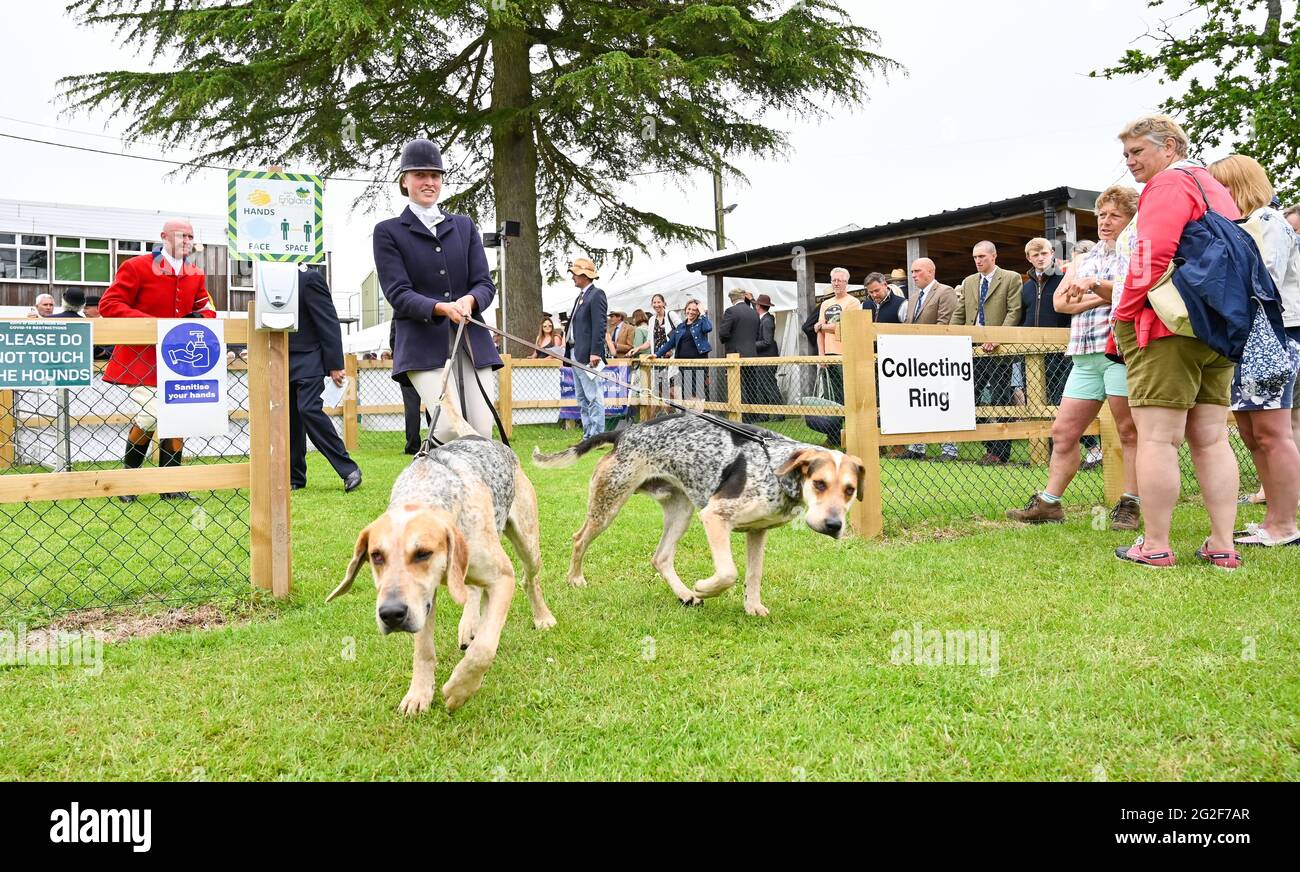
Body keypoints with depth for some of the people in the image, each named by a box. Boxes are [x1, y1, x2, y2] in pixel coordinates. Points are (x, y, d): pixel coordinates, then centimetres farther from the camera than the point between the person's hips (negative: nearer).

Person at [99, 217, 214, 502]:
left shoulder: (196, 275, 11)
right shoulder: (136, 267, -5)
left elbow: (208, 309, 18)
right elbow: (108, 305, -10)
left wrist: (198, 317, -8)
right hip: (143, 358, -6)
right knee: (149, 417, -16)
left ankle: (171, 486, 16)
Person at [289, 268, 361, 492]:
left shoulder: (310, 279, -7)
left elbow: (329, 322, -11)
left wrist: (335, 364, -15)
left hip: (307, 361, -7)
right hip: (284, 363, 7)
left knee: (309, 409, -19)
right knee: (290, 419, 7)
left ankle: (348, 469, -13)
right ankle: (294, 478, 14)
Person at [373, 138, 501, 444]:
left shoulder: (464, 226, 18)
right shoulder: (388, 232, 8)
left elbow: (485, 283, 10)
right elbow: (397, 293, -3)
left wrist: (469, 300, -14)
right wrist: (441, 308, -22)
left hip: (472, 341, 4)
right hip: (424, 345, -4)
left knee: (482, 431, -6)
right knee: (450, 426, -21)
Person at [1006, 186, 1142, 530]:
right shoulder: (1085, 259, 22)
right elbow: (1060, 301, 8)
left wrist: (1094, 284, -23)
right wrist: (1105, 298, -4)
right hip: (1086, 356, 6)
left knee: (1130, 431, -2)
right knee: (1063, 431, 4)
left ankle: (1130, 506, 5)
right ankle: (1049, 503, 9)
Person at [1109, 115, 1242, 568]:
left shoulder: (1169, 183, -6)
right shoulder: (1217, 188, 22)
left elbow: (1153, 255, -18)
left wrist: (1123, 314, -10)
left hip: (1166, 327, -9)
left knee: (1156, 438, -6)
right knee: (1210, 438, 9)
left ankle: (1155, 546, -3)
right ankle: (1222, 546, 9)